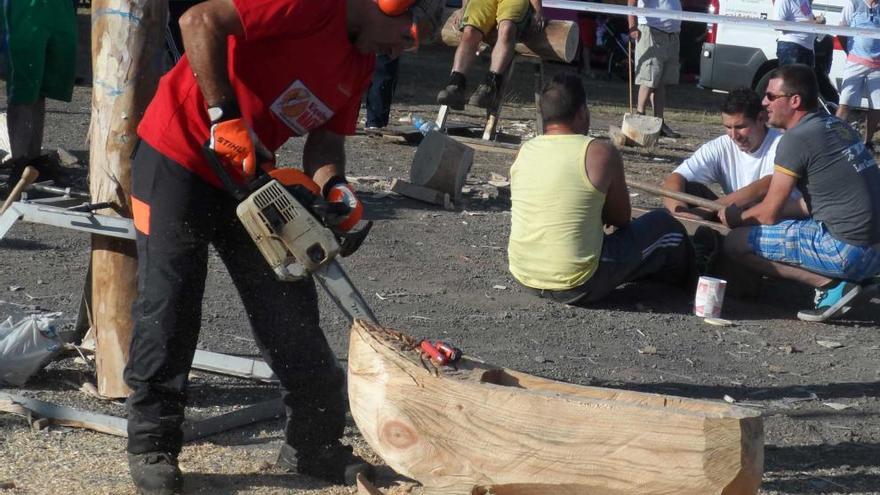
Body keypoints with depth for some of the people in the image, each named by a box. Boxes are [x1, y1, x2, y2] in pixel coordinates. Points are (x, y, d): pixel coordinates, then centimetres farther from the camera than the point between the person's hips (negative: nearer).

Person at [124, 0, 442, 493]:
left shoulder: (362, 61, 6)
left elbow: (327, 135, 5)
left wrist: (334, 187, -15)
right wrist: (225, 117, -30)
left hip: (248, 176, 8)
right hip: (179, 157, -8)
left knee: (289, 308, 6)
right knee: (170, 306, -2)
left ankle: (314, 441, 17)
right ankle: (152, 444, 11)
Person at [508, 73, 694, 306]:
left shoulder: (524, 152, 3)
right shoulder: (602, 153, -12)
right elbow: (621, 218, 1)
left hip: (523, 276, 6)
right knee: (664, 225, 13)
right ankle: (686, 279, 43)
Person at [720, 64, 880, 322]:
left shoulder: (797, 138, -11)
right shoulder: (838, 126, 15)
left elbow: (768, 214, -6)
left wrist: (735, 218, 15)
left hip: (848, 249, -9)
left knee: (736, 242, -5)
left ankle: (831, 284, -9)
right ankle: (857, 279, 11)